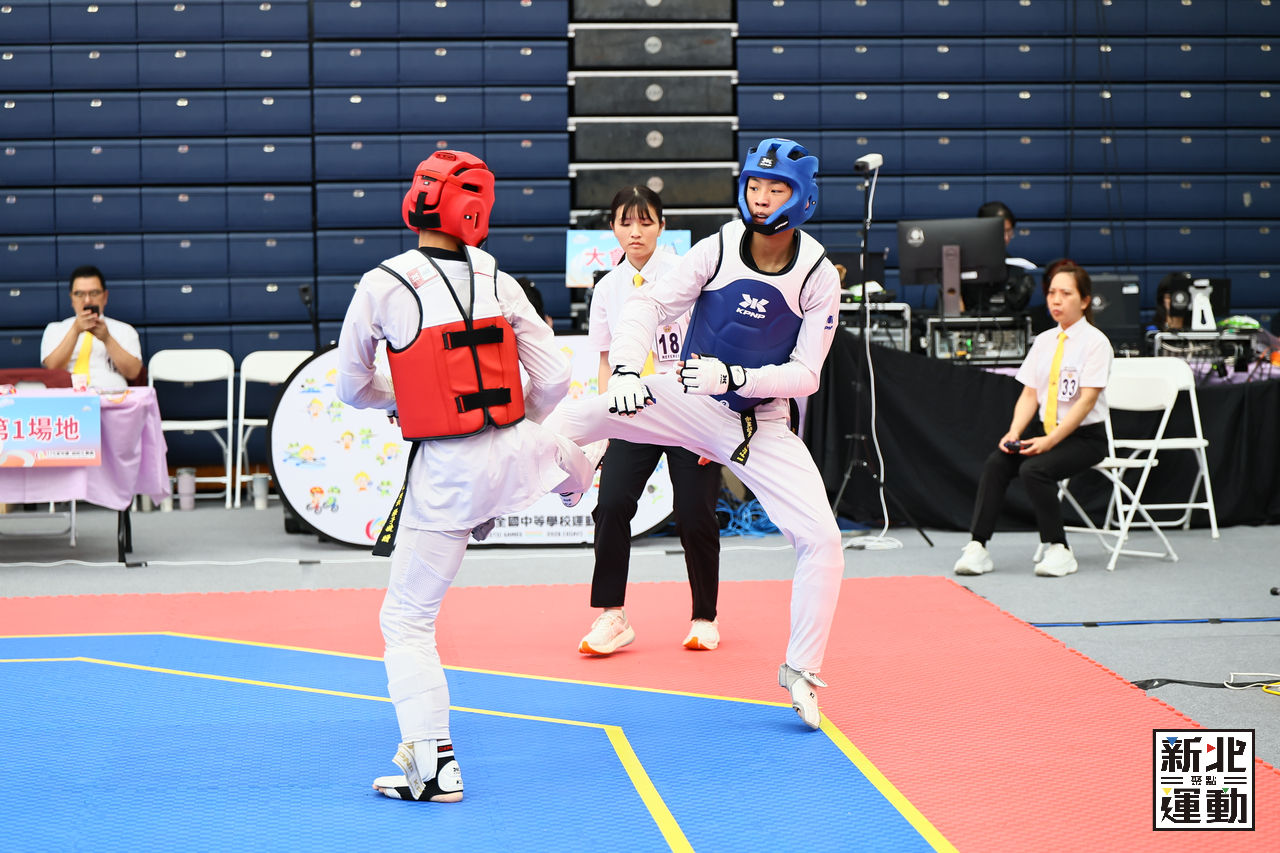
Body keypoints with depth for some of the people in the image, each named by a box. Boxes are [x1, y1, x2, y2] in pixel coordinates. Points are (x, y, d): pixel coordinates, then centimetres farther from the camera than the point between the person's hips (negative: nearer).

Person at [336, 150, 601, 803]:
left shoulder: (382, 287, -10)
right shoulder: (499, 283, -2)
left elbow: (352, 388, 2)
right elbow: (552, 380, 1)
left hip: (444, 475, -3)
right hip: (514, 453, 3)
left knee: (408, 620, 7)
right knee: (571, 457, 40)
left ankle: (434, 763, 2)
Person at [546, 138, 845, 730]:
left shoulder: (818, 278, -10)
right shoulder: (718, 250, -9)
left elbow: (805, 374, -12)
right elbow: (650, 306, -10)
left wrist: (732, 377, -28)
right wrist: (626, 370, -29)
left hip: (763, 426, 0)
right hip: (687, 403, 0)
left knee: (822, 538, -11)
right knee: (580, 415, -24)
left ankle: (801, 670, 7)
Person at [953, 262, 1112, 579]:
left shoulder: (1095, 342, -8)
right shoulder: (1043, 341, 11)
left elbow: (1087, 400, -15)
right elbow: (1029, 394, 9)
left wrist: (1049, 441, -23)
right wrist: (1014, 433, -10)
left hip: (1085, 436, -6)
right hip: (1048, 431, 6)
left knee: (1034, 469, -30)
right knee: (996, 463, -19)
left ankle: (1058, 549, -18)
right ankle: (977, 547, -21)